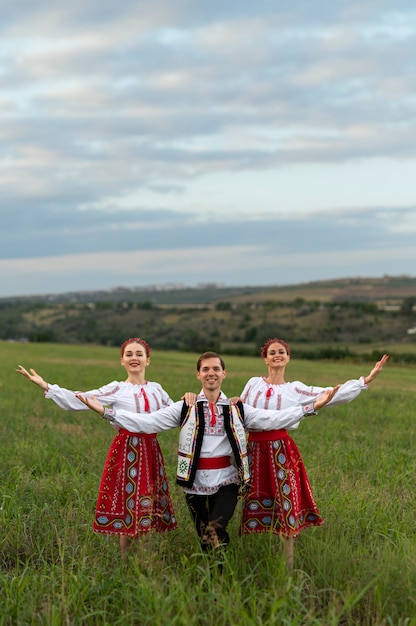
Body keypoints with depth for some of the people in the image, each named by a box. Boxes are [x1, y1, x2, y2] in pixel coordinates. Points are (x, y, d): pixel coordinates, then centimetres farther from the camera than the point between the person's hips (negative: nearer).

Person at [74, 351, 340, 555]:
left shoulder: (237, 409, 6)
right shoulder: (185, 408, 3)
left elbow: (273, 419, -1)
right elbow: (146, 422, -4)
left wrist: (312, 406, -10)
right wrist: (104, 410, -12)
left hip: (226, 481, -1)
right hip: (195, 481, 1)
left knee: (214, 529, -20)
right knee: (204, 538, 8)